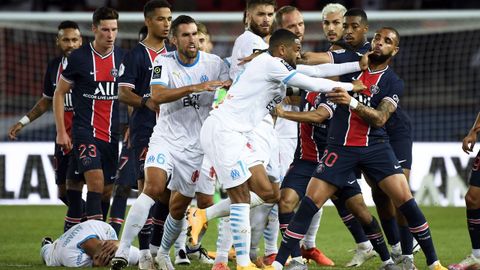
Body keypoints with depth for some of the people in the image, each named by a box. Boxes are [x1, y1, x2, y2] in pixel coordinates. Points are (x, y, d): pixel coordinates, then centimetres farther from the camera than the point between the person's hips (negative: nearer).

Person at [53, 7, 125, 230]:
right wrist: (61, 132, -2)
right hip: (85, 132, -5)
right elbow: (59, 94, 3)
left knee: (107, 189, 5)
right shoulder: (79, 57, -4)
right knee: (96, 181, -20)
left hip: (112, 134, 5)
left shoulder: (122, 57, 6)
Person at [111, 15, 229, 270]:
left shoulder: (214, 63, 0)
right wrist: (194, 87, -30)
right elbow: (156, 96, -20)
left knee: (179, 207, 8)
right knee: (153, 187, -25)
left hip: (196, 146, 2)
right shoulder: (164, 62, -5)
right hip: (166, 138, -2)